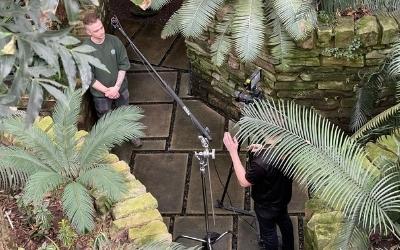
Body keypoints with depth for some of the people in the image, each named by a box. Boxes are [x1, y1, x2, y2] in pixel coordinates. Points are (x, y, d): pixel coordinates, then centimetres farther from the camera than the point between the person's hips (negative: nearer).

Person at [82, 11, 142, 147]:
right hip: (100, 93, -2)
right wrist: (106, 91, -19)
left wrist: (116, 87, -17)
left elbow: (124, 65, -10)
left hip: (120, 88, 2)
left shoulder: (114, 41, -17)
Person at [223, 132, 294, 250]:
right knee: (284, 221, 33)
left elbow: (244, 182, -24)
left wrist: (233, 151, -26)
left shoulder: (261, 162, -43)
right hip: (283, 195, 7)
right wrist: (264, 149, -8)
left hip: (267, 206, -6)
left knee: (268, 232, 22)